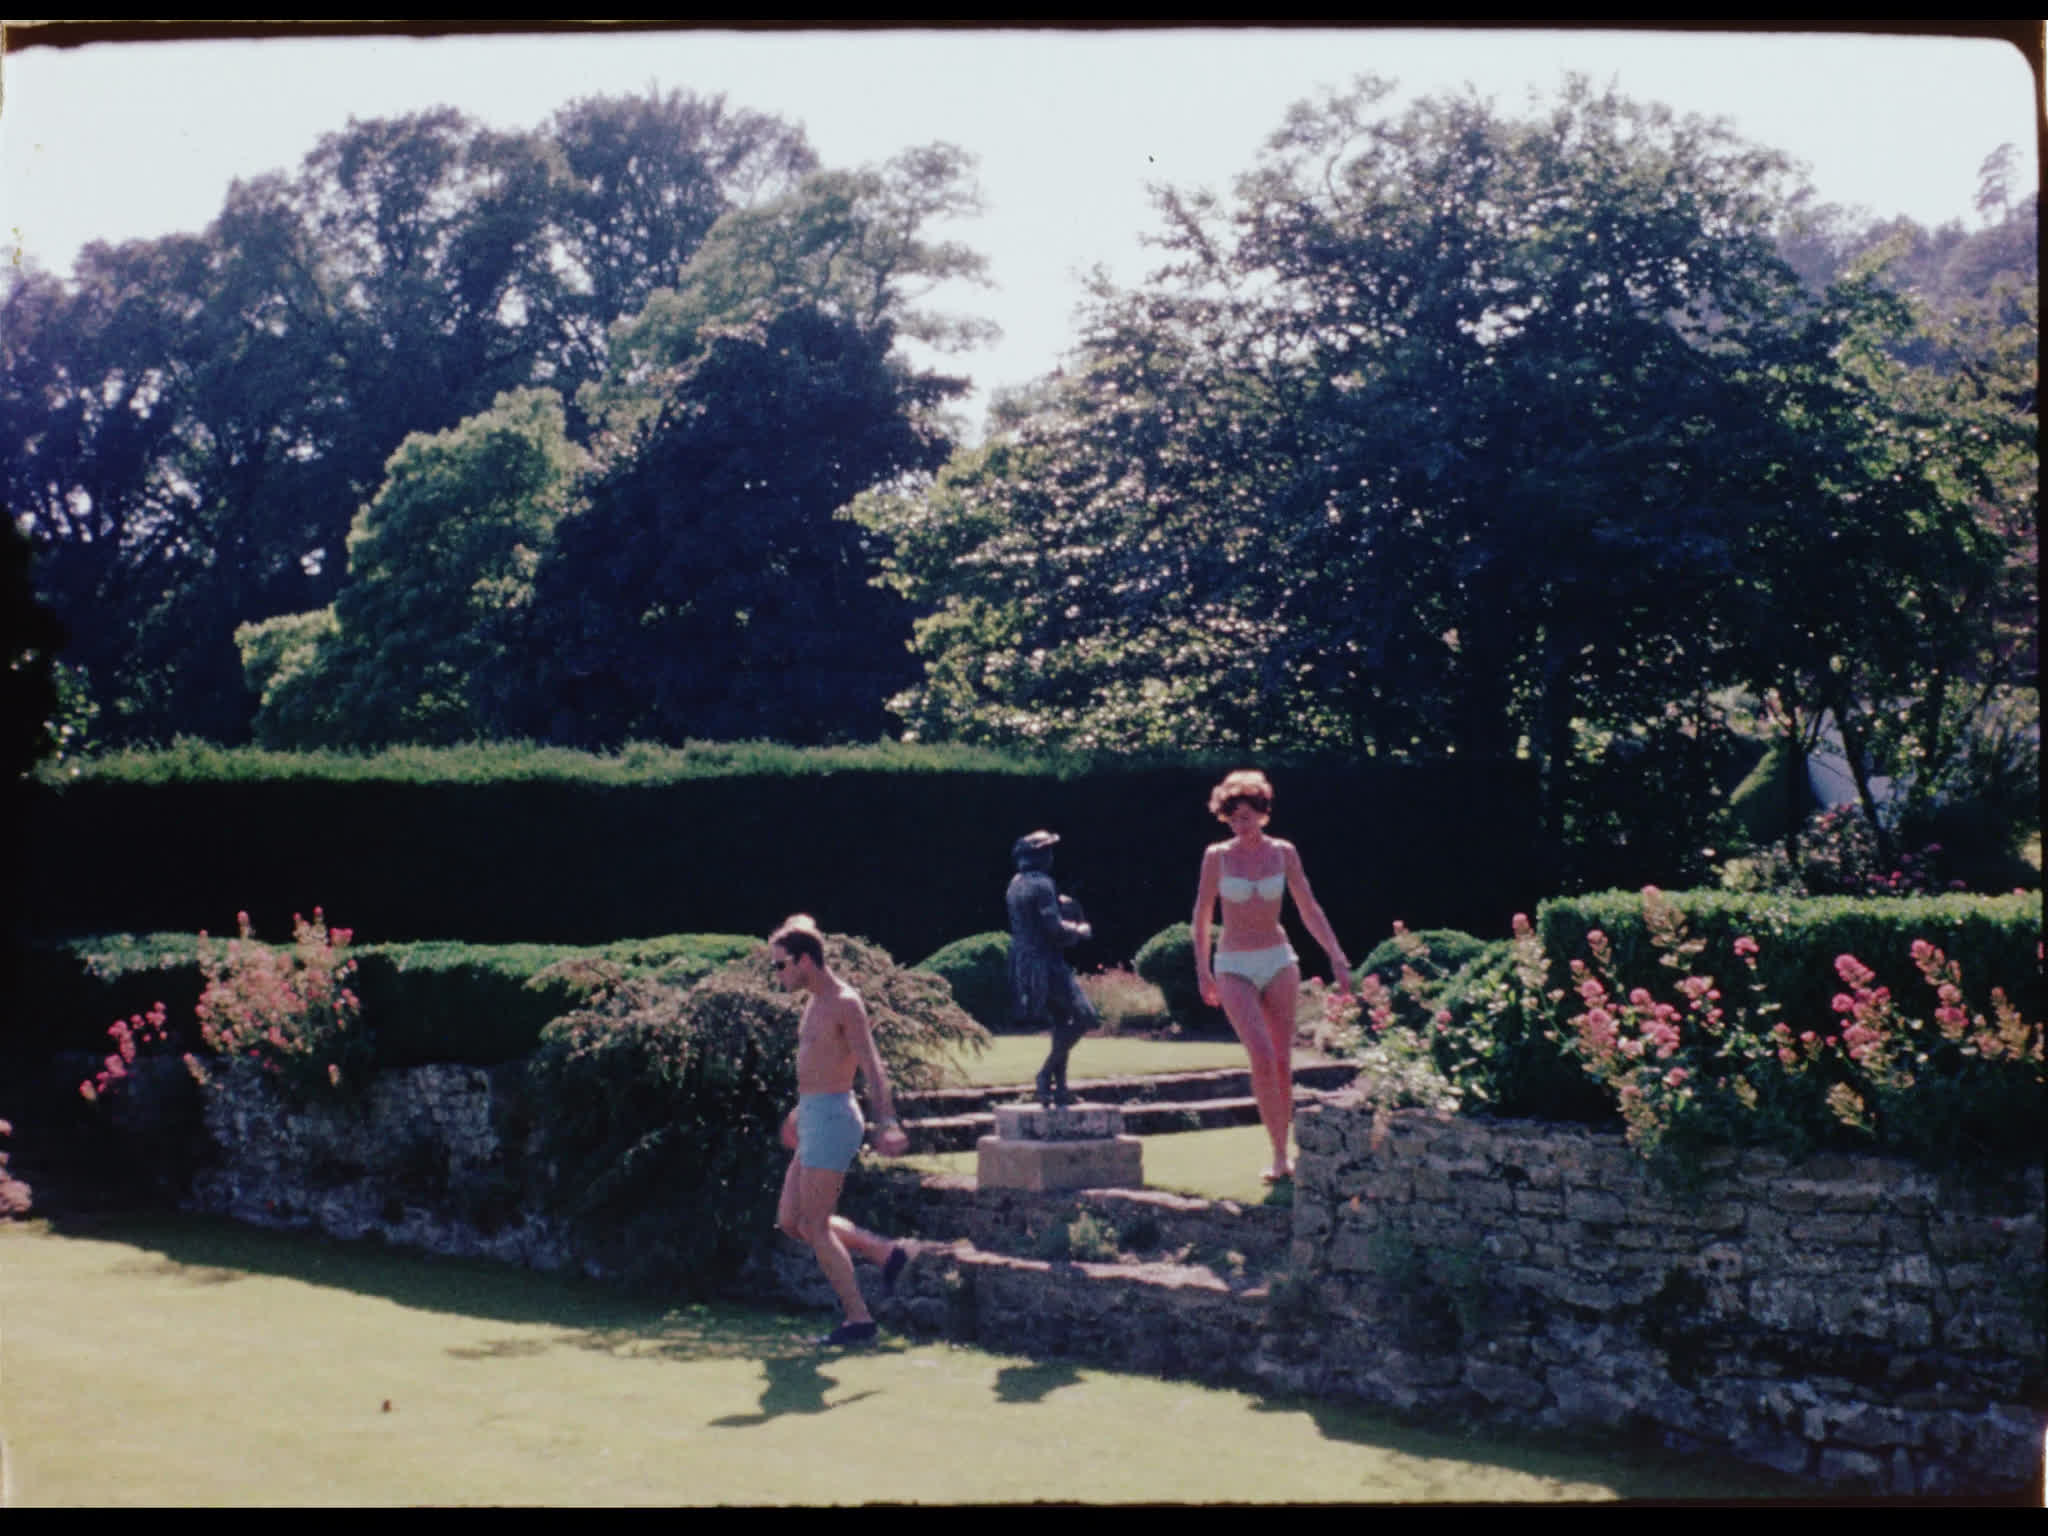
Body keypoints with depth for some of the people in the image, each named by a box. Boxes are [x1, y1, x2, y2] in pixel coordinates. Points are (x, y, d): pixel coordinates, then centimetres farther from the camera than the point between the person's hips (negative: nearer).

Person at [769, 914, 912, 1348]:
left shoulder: (845, 1004, -14)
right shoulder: (815, 1003, 14)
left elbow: (872, 1067, -23)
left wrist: (888, 1122, -32)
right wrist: (799, 1113, 37)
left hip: (833, 1117, -10)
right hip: (814, 1117, 10)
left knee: (814, 1224, -6)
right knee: (790, 1220, 10)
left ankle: (859, 1320, 0)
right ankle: (884, 1252, 15)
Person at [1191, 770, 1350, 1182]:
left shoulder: (1283, 853, 2)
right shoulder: (1217, 856, -2)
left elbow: (1309, 909, 6)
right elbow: (1201, 917, 7)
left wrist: (1337, 958, 1)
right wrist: (1203, 971, 9)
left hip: (1279, 962, 2)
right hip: (1234, 968, -2)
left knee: (1282, 1062, 2)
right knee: (1262, 1057, -19)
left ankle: (1283, 1152, 13)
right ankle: (1280, 1155, -14)